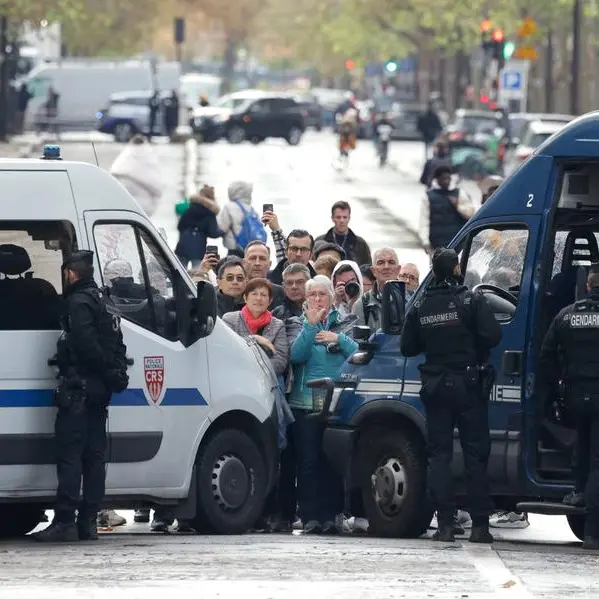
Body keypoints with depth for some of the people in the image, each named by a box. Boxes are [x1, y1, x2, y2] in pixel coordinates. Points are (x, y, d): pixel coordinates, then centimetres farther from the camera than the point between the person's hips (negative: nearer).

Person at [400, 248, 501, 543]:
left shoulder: (420, 307, 2)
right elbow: (492, 335, -16)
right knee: (475, 454, 2)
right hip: (468, 385, -3)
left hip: (435, 387, 3)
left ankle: (445, 524, -2)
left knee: (439, 454, 6)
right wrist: (471, 346, 5)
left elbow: (407, 347, 6)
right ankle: (479, 525, -1)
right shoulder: (472, 300, -9)